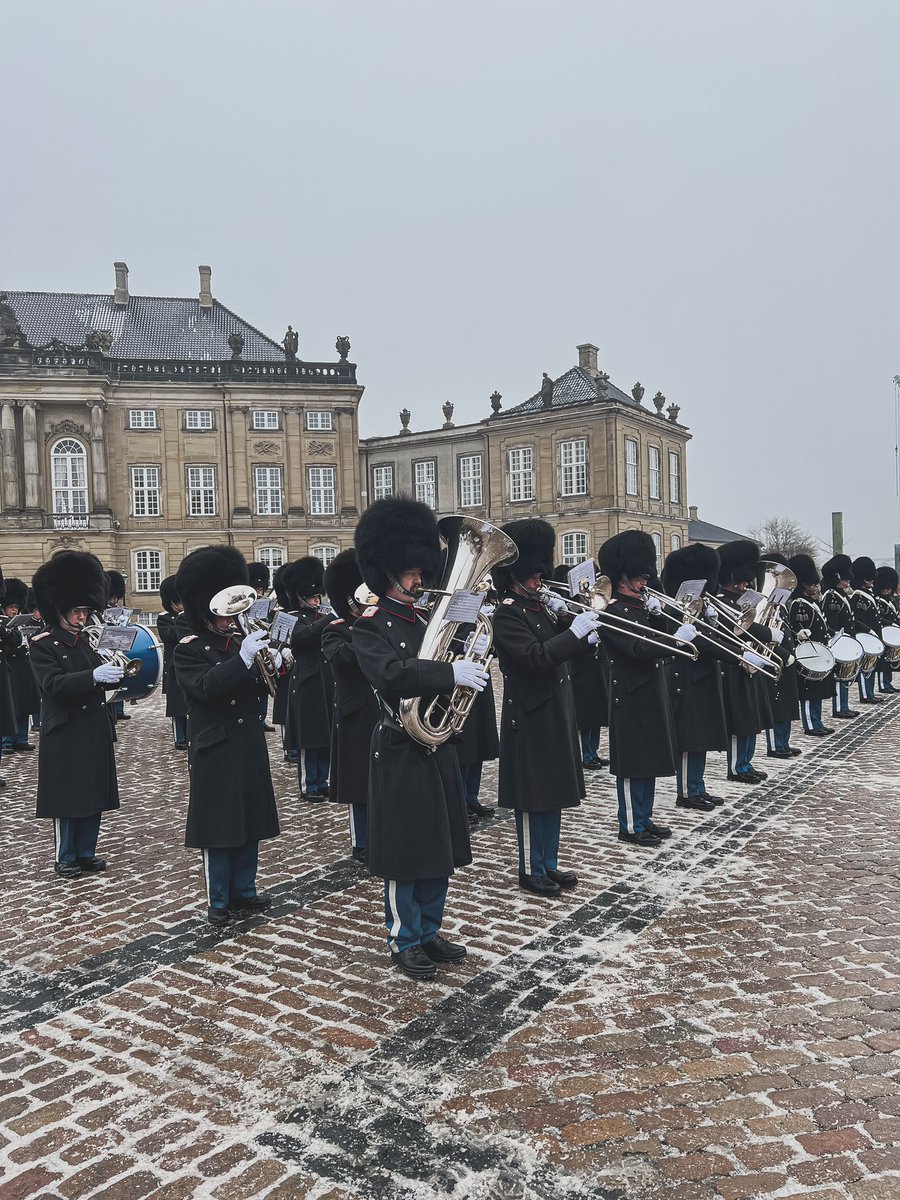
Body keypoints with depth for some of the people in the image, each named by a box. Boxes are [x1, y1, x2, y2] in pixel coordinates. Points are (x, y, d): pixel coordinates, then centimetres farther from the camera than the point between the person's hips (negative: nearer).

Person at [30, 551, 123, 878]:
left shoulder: (85, 639, 10)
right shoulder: (43, 643, -9)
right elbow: (53, 684, -22)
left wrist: (116, 673, -9)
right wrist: (94, 676, -33)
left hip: (94, 729, 6)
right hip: (65, 732, -6)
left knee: (95, 793, 11)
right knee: (67, 796, 3)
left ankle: (86, 852, 24)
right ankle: (65, 857, 18)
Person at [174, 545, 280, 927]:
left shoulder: (240, 640, 8)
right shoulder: (189, 649, -7)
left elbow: (258, 685, 10)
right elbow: (206, 687, -24)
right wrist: (243, 659, -34)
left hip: (249, 744, 6)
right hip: (216, 749, -6)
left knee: (251, 820, 12)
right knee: (218, 823, 2)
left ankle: (243, 890, 27)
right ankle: (218, 900, 16)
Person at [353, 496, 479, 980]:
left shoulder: (428, 618, 10)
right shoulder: (371, 625, -12)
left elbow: (458, 659, 14)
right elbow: (389, 672, -30)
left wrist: (473, 659, -7)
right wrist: (451, 673, -35)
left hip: (437, 748, 7)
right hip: (400, 753, -7)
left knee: (439, 847, 15)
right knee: (404, 852, 4)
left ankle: (430, 932, 31)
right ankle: (404, 941, 21)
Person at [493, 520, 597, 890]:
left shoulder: (540, 607, 12)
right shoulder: (508, 615, -14)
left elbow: (560, 647, 15)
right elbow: (536, 657, -25)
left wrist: (562, 616, -1)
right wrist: (576, 632, -27)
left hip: (555, 713, 9)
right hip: (530, 717, -9)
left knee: (554, 792, 15)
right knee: (532, 797, 1)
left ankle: (549, 864, 27)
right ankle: (531, 871, 14)